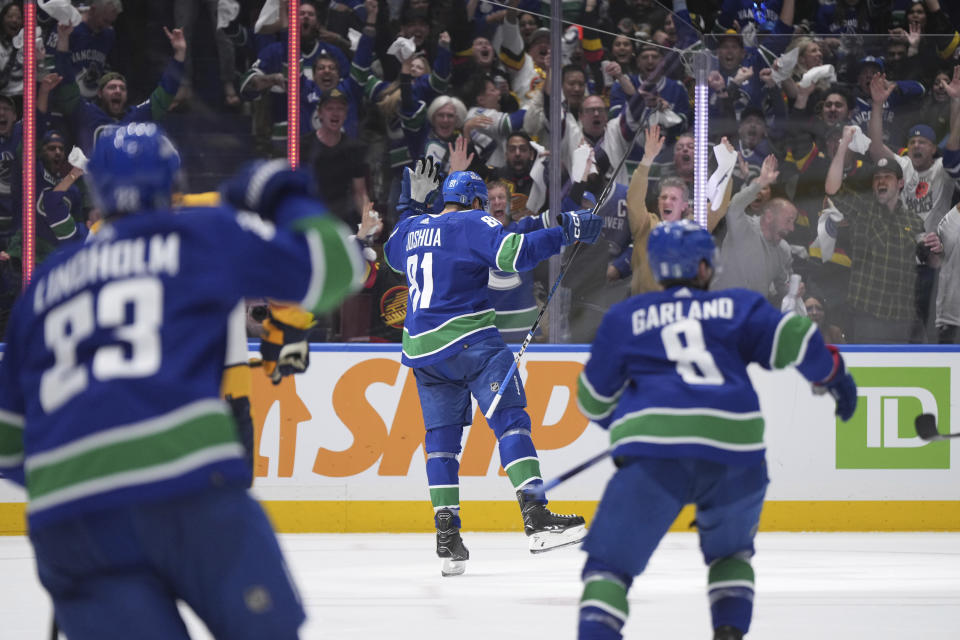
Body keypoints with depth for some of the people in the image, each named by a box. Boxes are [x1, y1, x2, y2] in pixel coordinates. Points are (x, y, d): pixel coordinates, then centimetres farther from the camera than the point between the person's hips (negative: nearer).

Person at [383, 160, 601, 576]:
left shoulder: (412, 229, 17)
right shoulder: (473, 223, -3)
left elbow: (393, 255, 40)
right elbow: (515, 253, -19)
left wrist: (411, 206, 44)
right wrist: (565, 232, -13)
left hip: (421, 348, 7)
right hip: (469, 339, -7)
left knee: (441, 436, 11)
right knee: (510, 419, -10)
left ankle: (447, 535, 4)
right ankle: (535, 516, -23)